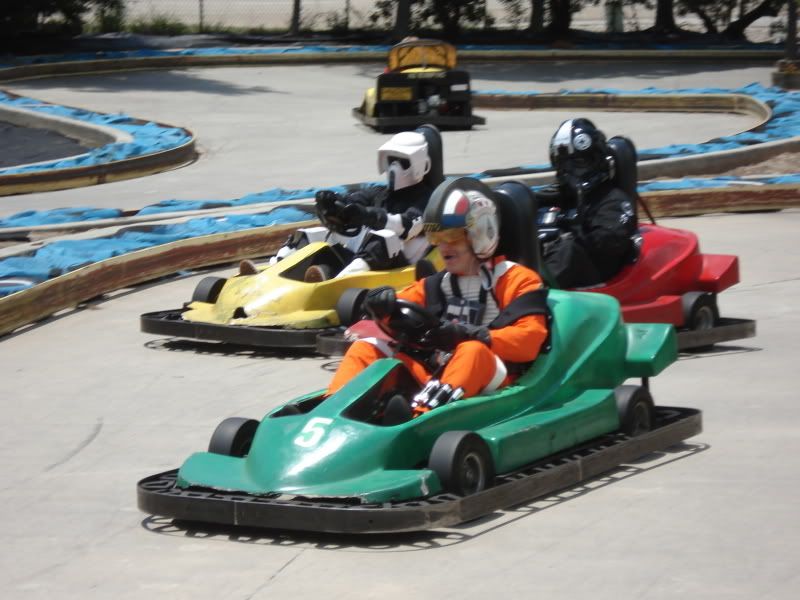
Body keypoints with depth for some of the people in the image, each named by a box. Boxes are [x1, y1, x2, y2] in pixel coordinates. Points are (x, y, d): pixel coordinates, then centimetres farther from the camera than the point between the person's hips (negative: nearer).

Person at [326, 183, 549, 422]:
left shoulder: (515, 279, 6)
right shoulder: (437, 285, 23)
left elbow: (530, 338, -9)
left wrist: (469, 336, -22)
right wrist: (385, 306, -7)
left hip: (488, 378, -6)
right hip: (431, 375, 6)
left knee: (473, 350, -38)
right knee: (366, 348, -3)